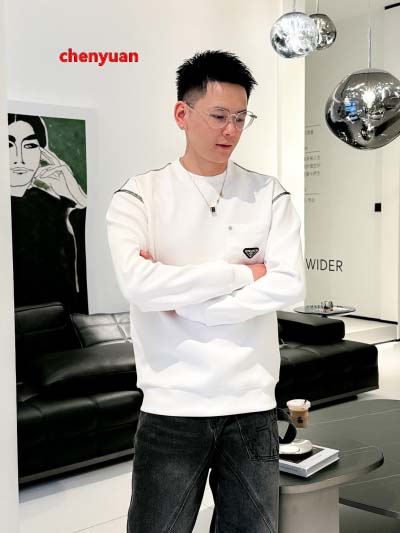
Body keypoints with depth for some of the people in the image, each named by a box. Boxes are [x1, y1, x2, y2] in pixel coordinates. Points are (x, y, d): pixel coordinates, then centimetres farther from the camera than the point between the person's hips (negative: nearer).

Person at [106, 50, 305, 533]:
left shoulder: (269, 195, 3)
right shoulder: (139, 195, -3)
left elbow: (289, 285, -9)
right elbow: (139, 283, -19)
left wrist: (180, 301, -13)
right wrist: (243, 273, -13)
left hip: (253, 405, 2)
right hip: (170, 407, -2)